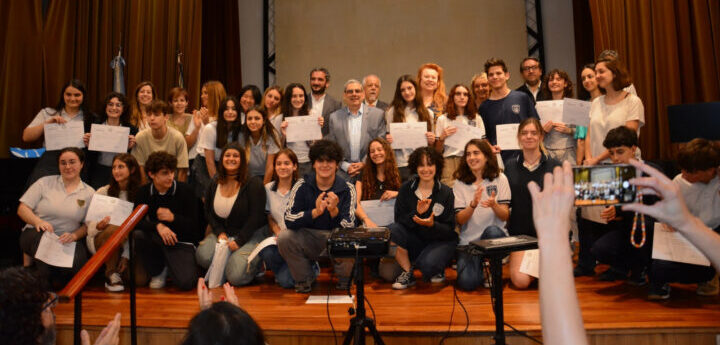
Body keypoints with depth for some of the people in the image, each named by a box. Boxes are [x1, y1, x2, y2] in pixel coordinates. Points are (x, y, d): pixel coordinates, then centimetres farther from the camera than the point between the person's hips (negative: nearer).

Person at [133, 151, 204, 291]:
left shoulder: (185, 190, -10)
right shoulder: (143, 193, 0)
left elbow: (194, 225, -9)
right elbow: (136, 222, -11)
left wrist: (173, 217, -26)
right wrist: (158, 226, -28)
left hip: (182, 241, -3)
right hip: (157, 240, 3)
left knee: (185, 283, -24)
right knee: (137, 235, -29)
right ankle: (158, 272, -2)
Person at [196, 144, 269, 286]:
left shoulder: (253, 183, -9)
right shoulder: (214, 185, 8)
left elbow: (256, 216, -14)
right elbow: (208, 212, 13)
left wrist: (239, 241, -18)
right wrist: (220, 232, -5)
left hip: (252, 234, -5)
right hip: (224, 233, 5)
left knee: (236, 277, -23)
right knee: (203, 256, -25)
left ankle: (256, 264, 9)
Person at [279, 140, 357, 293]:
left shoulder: (347, 188, -7)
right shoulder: (302, 185, -5)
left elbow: (349, 228, -15)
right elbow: (289, 220, -17)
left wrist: (334, 211, -35)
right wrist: (315, 212, -32)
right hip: (308, 239, 1)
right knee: (284, 237, -26)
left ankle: (344, 280, 3)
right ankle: (304, 279, 1)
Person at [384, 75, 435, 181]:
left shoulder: (428, 113, 12)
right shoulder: (392, 112, 4)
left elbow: (430, 143, 17)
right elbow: (387, 137, 8)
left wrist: (432, 140, -4)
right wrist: (388, 139, -13)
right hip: (401, 164, -2)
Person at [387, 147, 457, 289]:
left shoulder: (446, 192, -6)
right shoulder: (406, 188, -1)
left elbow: (449, 229, -8)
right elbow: (399, 219, -8)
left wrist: (432, 225, -29)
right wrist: (416, 213, -27)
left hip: (441, 241, -2)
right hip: (414, 239, 3)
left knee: (428, 264, -32)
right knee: (392, 228, -25)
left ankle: (437, 270, 8)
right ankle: (408, 273, -8)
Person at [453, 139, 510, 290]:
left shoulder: (499, 178, 1)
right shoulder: (460, 183, 2)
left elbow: (505, 216, -3)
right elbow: (459, 220, -4)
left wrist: (494, 205, -26)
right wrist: (473, 205, -23)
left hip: (495, 236, 0)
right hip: (469, 240, 0)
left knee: (492, 231, -37)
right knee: (467, 283, -24)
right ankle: (479, 264, 13)